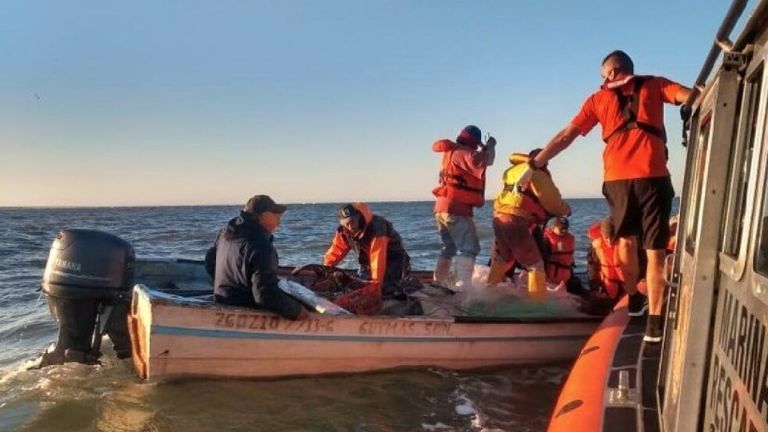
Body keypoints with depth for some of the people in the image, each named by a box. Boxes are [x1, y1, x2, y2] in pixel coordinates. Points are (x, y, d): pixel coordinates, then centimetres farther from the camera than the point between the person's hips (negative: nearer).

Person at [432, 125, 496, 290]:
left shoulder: (452, 152, 19)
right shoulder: (462, 153, -10)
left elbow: (474, 160, 31)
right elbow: (486, 161, -25)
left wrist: (483, 149, 19)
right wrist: (491, 146, -6)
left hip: (443, 206, 10)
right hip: (456, 208, -10)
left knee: (449, 247, 21)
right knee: (469, 248, -13)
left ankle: (439, 283, 27)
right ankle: (463, 287, -25)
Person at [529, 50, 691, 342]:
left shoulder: (599, 98, 16)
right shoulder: (655, 85, 14)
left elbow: (565, 137, 13)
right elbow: (691, 97, -4)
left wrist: (535, 164, 16)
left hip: (617, 179, 2)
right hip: (652, 177, -2)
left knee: (626, 241, 22)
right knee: (655, 250, 0)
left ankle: (634, 299, 35)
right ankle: (655, 323, -4)